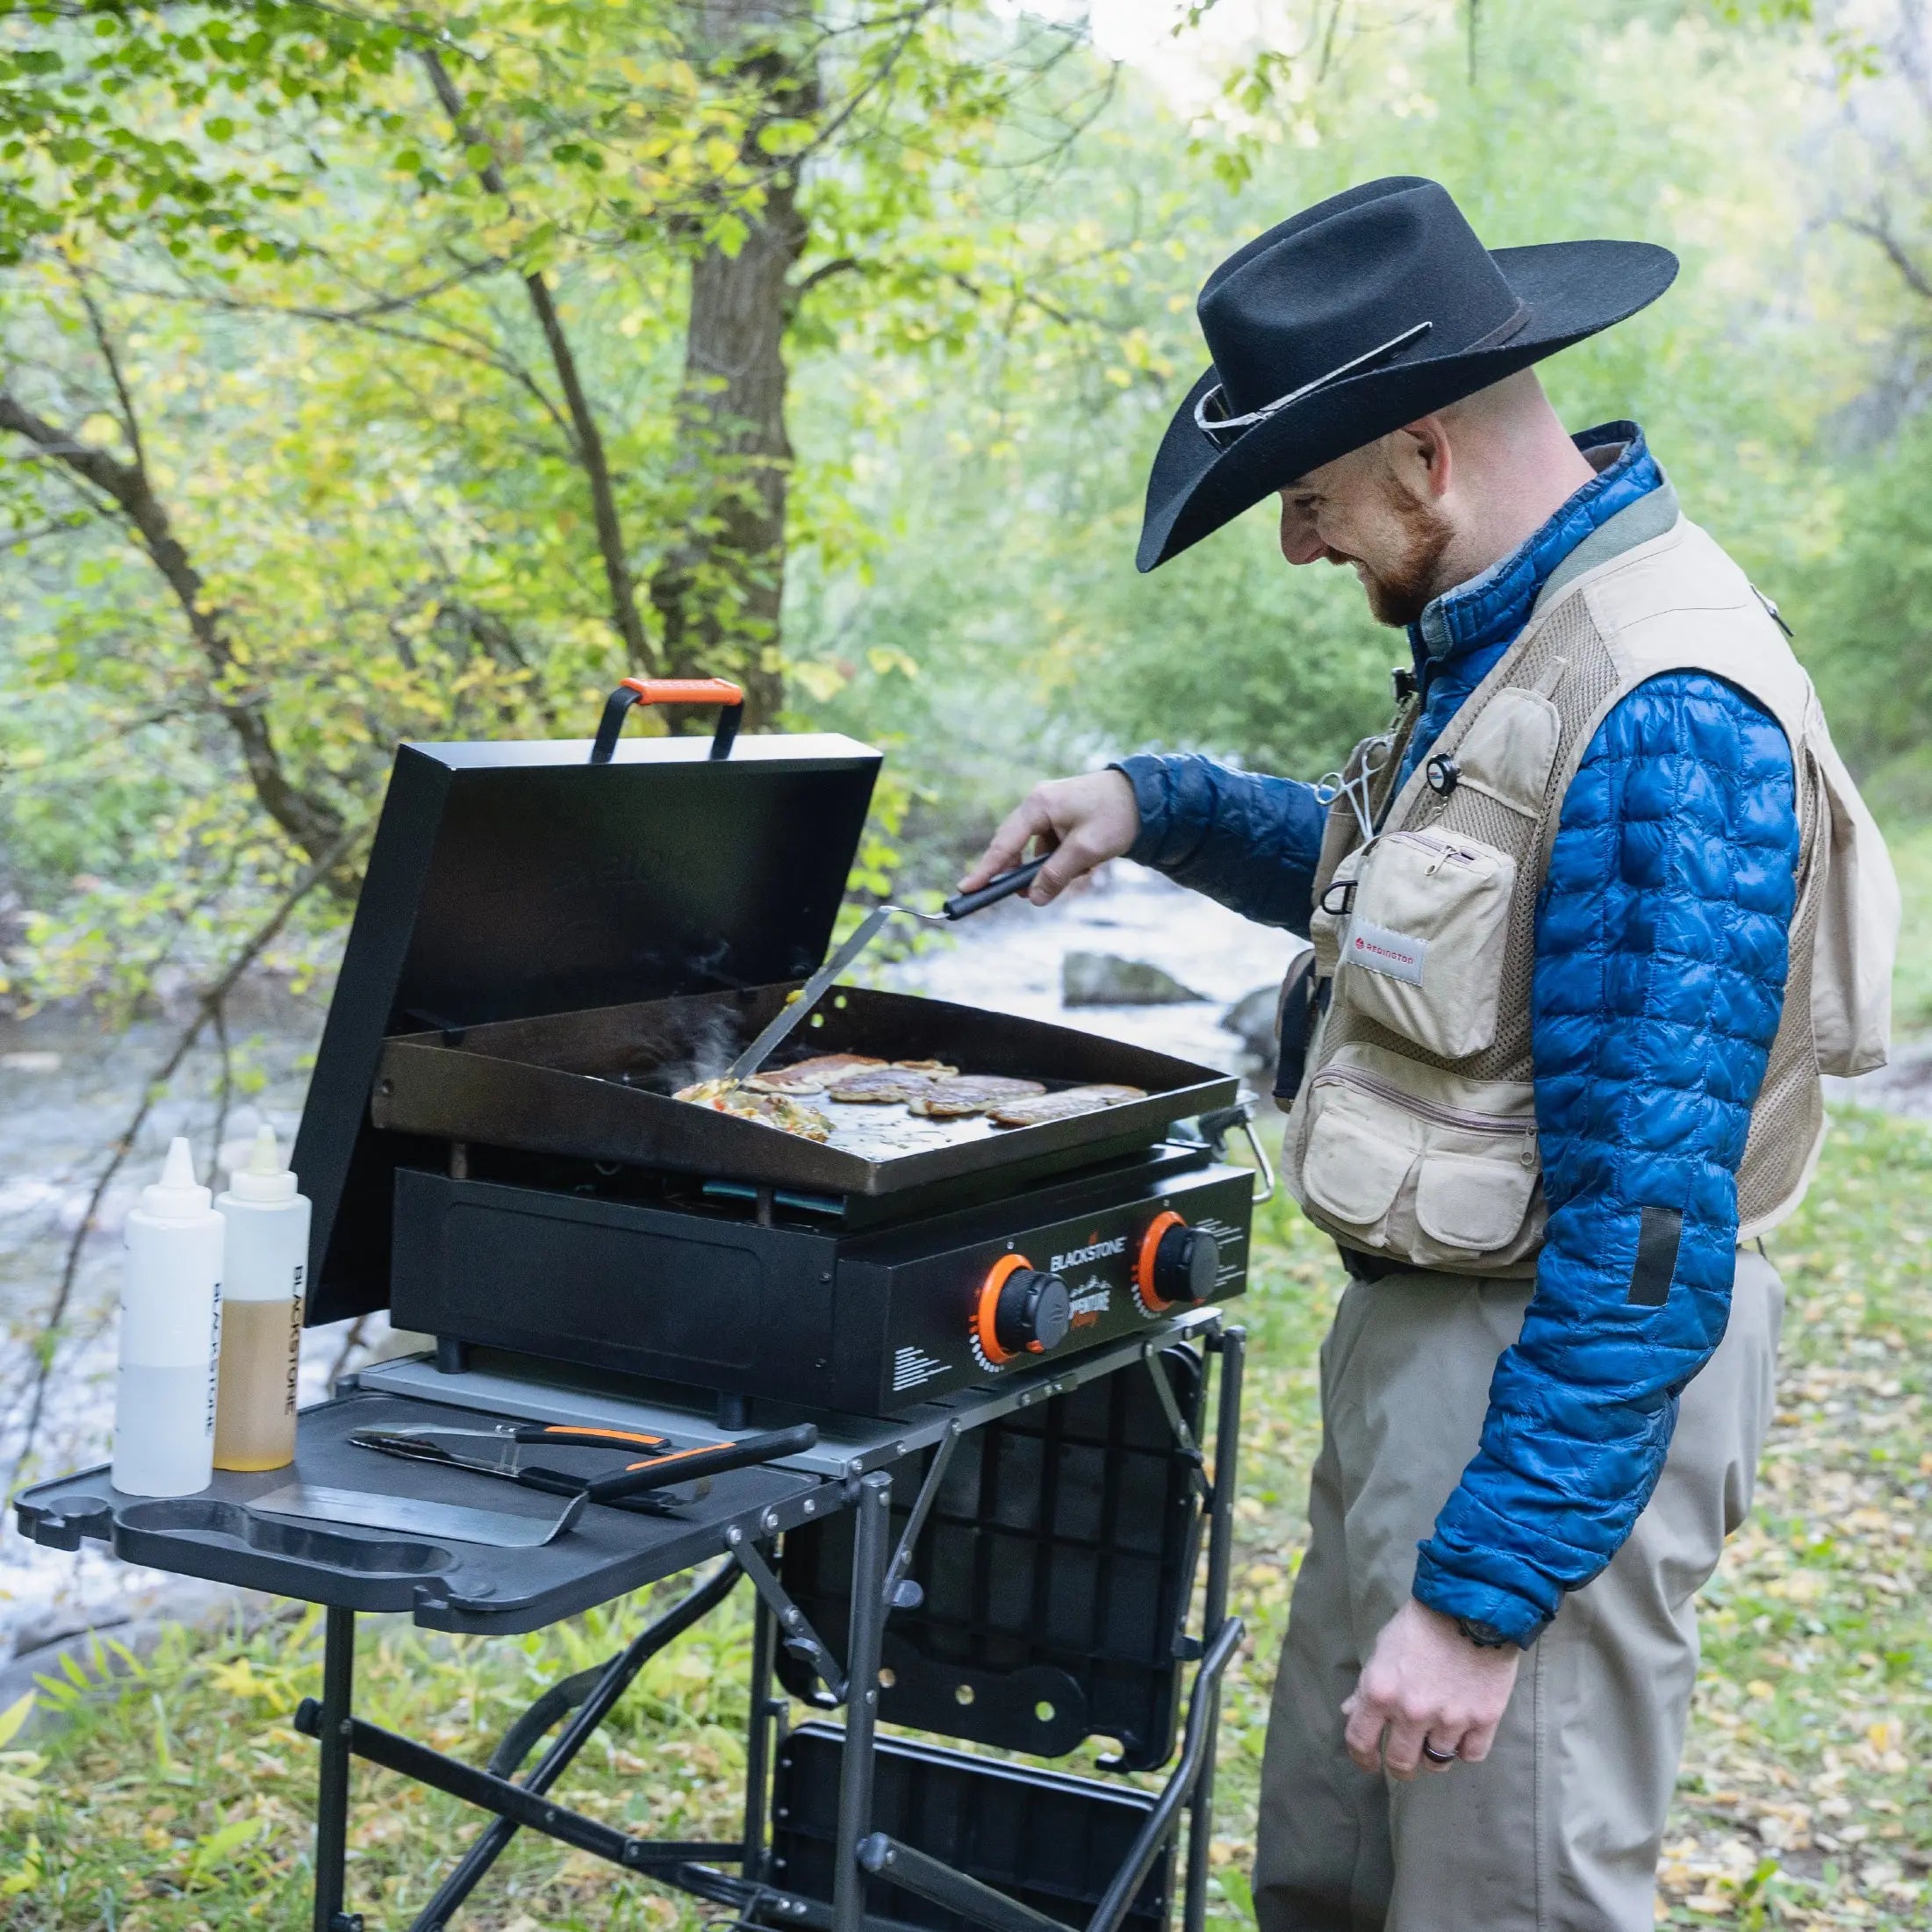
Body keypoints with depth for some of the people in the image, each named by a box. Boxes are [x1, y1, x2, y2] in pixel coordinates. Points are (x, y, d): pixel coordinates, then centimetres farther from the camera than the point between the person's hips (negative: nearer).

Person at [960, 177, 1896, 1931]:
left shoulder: (1664, 722, -25)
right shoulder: (1511, 636, 7)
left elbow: (1648, 1224, -27)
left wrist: (1484, 1593, -25)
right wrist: (1161, 808, 17)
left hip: (1561, 1390, -10)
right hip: (1418, 1342, 10)